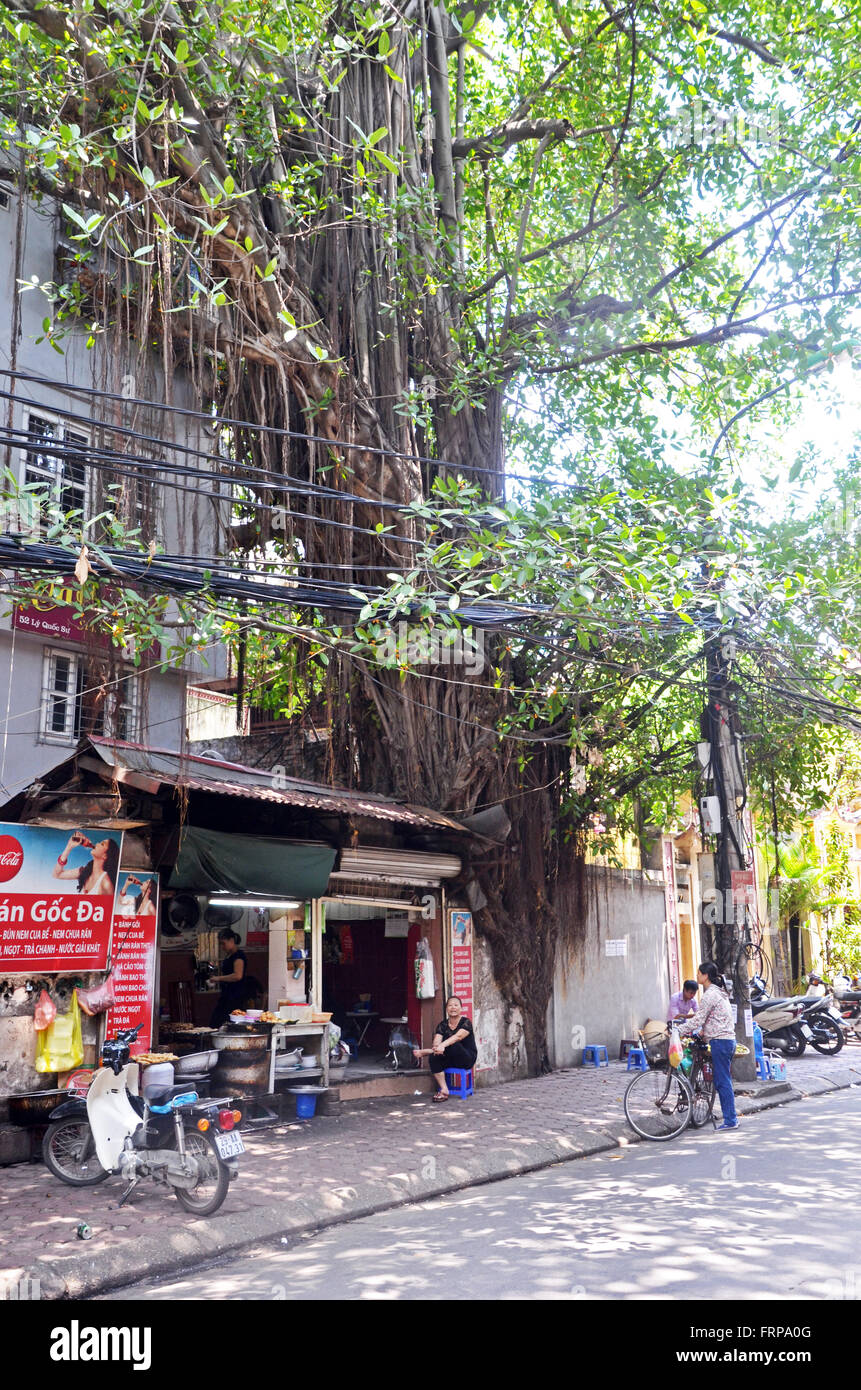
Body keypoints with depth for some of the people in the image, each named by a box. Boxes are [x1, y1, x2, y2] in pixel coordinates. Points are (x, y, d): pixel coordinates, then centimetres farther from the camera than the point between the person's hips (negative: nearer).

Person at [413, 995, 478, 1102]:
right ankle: (444, 1091, -29)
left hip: (467, 1058, -4)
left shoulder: (466, 1023, -7)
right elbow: (436, 1042, -10)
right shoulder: (442, 1025, 6)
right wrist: (436, 1048, -36)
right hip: (450, 1060, 4)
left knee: (453, 1044, -34)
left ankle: (424, 1052, -18)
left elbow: (458, 1036, -28)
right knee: (433, 1057, -28)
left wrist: (442, 1046, -44)